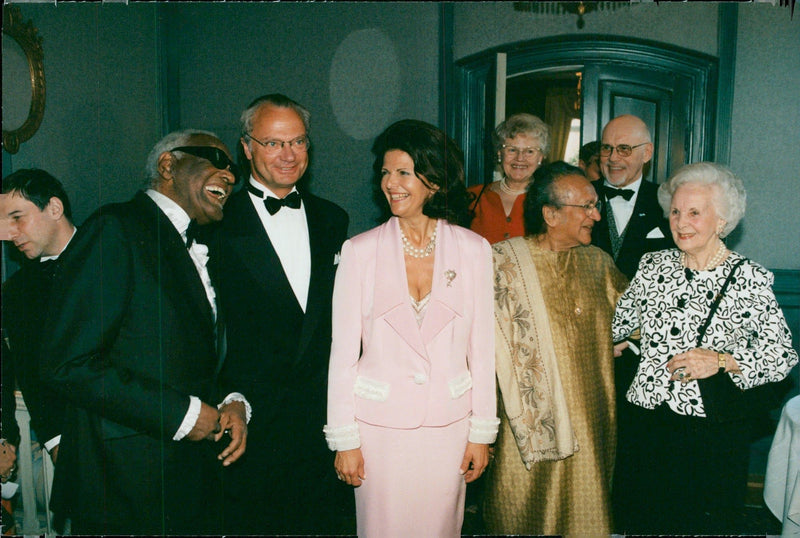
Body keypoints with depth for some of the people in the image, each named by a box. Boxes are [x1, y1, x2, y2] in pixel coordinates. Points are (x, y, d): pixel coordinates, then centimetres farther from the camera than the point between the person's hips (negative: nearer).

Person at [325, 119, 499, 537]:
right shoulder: (360, 251, -5)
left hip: (448, 424, 1)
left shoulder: (473, 250, -2)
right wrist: (344, 439, -3)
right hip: (378, 424, -1)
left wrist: (482, 432, 3)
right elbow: (343, 351, -2)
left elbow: (482, 346, 2)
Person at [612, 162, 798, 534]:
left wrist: (722, 362, -17)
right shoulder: (653, 265, 4)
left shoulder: (750, 278, -6)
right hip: (650, 424, 3)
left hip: (717, 430, -3)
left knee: (709, 523, 9)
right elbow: (619, 322, 16)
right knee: (641, 520, 13)